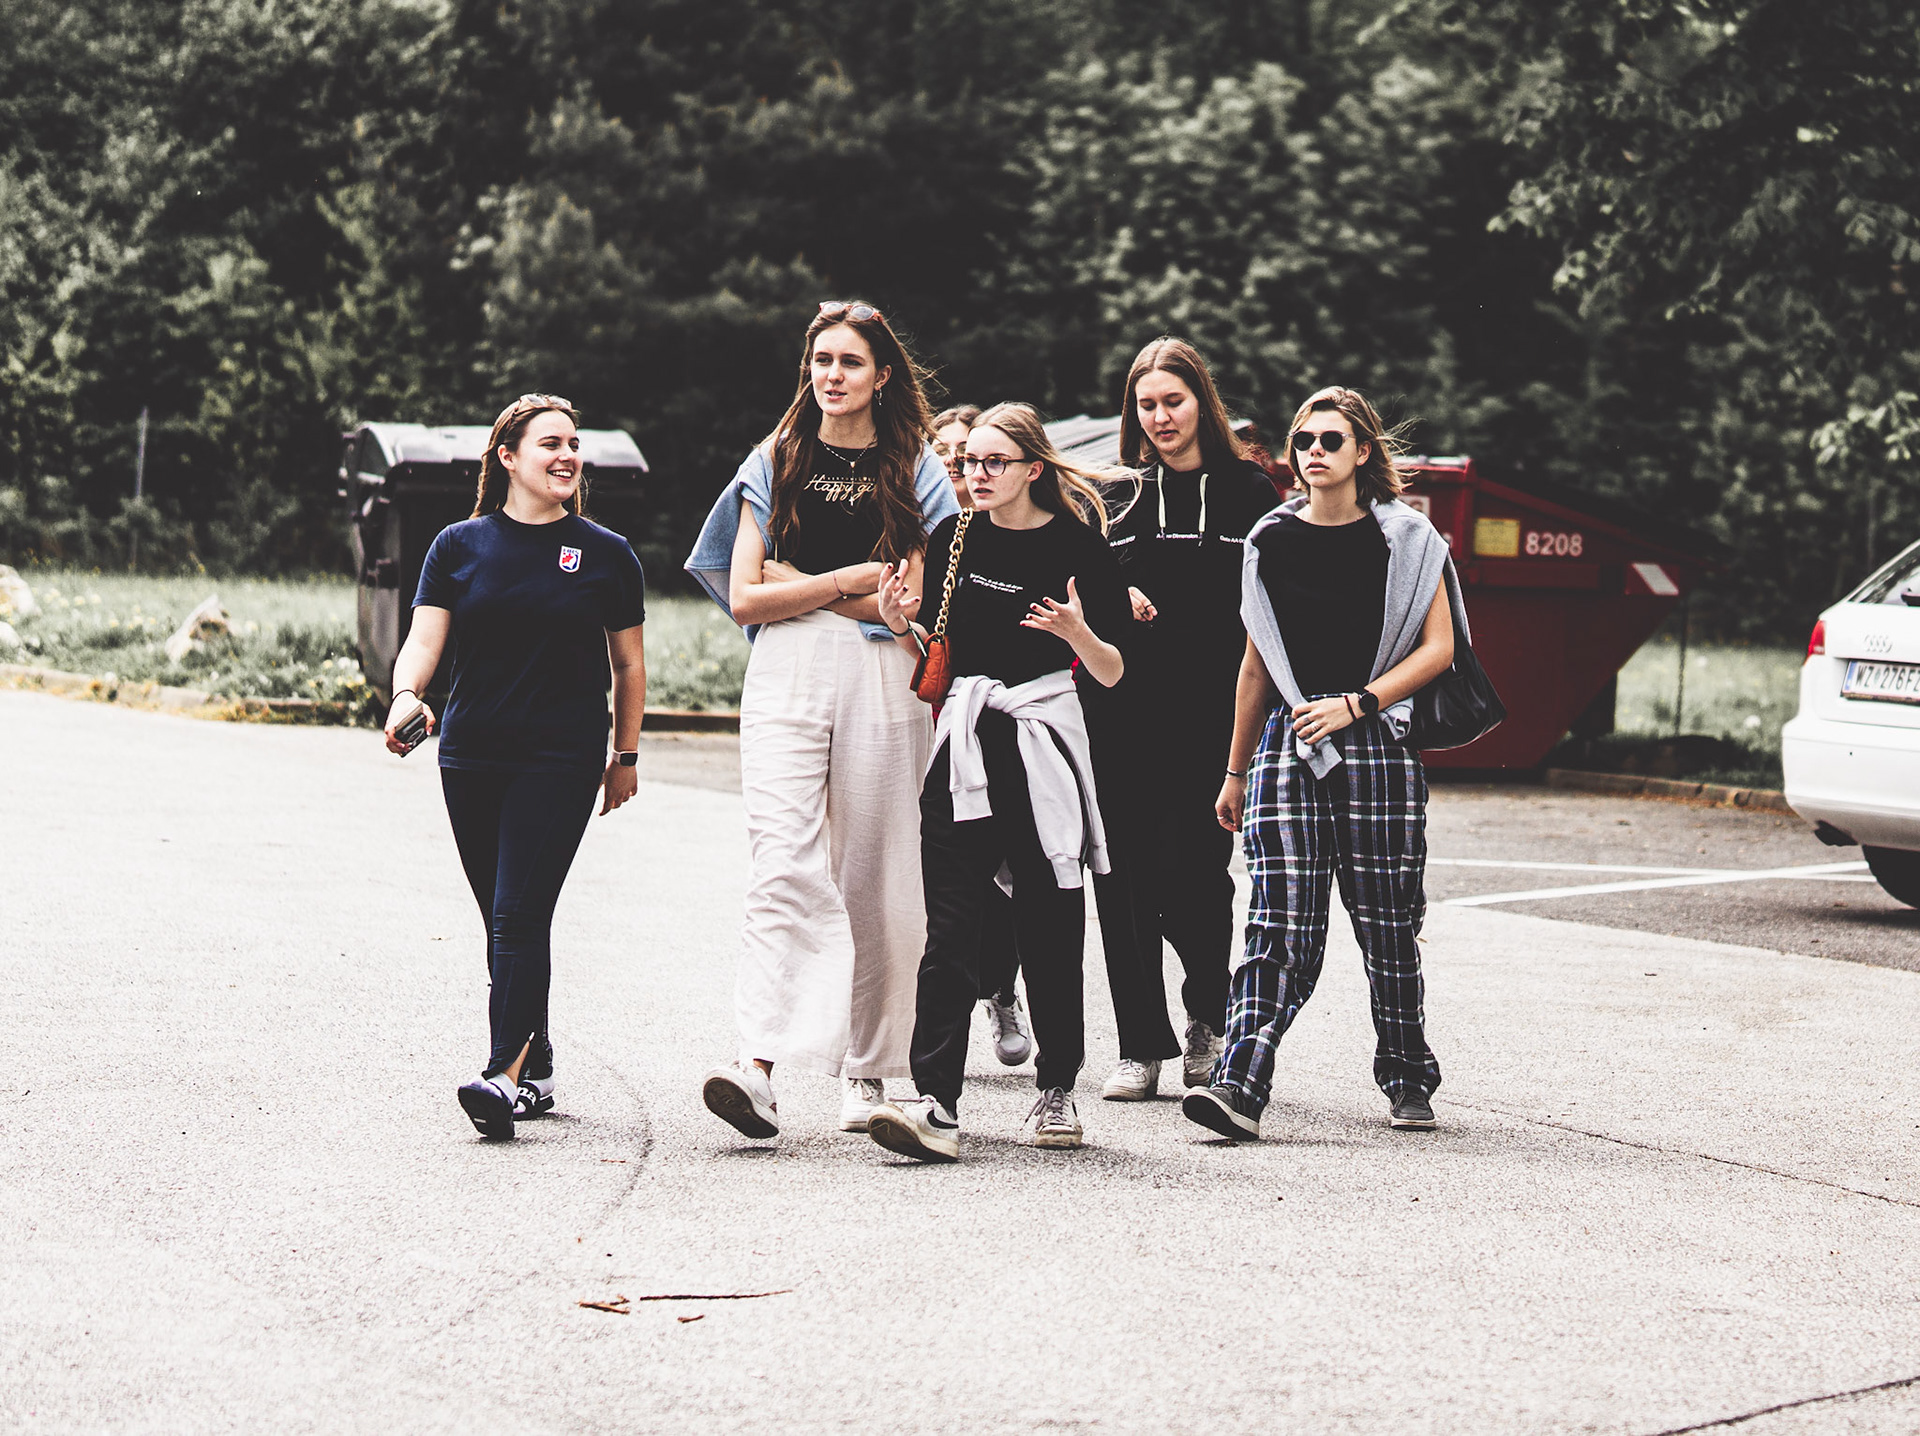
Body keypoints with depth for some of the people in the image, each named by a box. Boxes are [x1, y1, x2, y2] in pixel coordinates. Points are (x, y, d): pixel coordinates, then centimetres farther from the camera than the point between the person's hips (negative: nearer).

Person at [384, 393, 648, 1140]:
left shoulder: (607, 554, 5)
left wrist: (626, 755, 12)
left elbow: (628, 664, 12)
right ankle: (536, 1068, 21)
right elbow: (424, 639, -1)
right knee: (505, 920, 9)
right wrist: (406, 696, -21)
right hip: (471, 758, 3)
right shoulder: (460, 546, 6)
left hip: (562, 761, -3)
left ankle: (506, 1073, -21)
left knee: (520, 914, -14)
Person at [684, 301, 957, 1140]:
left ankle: (870, 1073, 13)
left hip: (882, 683, 0)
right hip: (785, 675, 0)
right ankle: (761, 1067, -28)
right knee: (784, 867, -16)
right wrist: (851, 581, -4)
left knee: (874, 880, 2)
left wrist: (797, 583, -3)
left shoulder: (914, 473, 10)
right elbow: (744, 598, 5)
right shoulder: (776, 463, 13)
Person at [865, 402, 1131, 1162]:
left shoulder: (1075, 544, -2)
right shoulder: (953, 540, 8)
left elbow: (1112, 674, 1)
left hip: (1044, 738, -2)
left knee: (1049, 926, 4)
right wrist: (901, 624, -3)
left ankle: (1057, 1090, 19)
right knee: (950, 927, -8)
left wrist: (1078, 634, -19)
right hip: (964, 738, 2)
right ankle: (936, 1102, -16)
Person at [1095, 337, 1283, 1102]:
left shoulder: (1247, 490, 5)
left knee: (1192, 872, -6)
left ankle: (1208, 1013, 20)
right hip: (1127, 709, 2)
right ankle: (1140, 1047, 5)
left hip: (1214, 714, -2)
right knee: (1128, 874, -2)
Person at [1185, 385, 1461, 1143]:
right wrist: (1235, 772, 18)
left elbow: (1437, 648, -1)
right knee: (1280, 924, -10)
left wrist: (1354, 705, -12)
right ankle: (1241, 1085, -20)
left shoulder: (1404, 539, 3)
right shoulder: (1271, 541, 12)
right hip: (1287, 741, 2)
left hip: (1378, 743, -1)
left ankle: (1408, 1078, 20)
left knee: (1388, 925, 3)